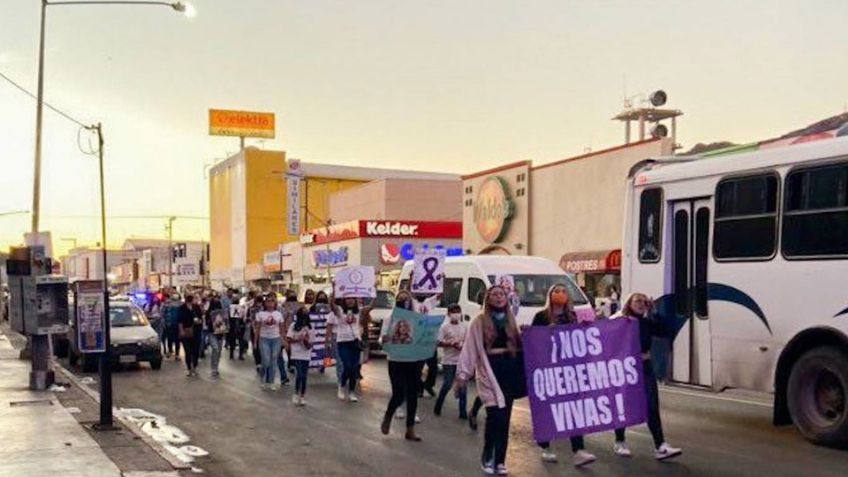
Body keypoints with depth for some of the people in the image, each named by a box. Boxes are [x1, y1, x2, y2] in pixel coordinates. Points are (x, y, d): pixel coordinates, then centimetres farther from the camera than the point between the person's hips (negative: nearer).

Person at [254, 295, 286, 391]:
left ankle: (271, 382, 15)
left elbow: (282, 329, 8)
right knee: (266, 361, -8)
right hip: (264, 339, -2)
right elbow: (257, 329, 1)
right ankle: (264, 380, 16)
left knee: (273, 362, 5)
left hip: (275, 339, 2)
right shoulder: (260, 314, -1)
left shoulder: (278, 314, 4)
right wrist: (255, 341, -1)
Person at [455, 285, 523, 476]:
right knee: (495, 415, -14)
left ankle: (500, 461, 14)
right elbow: (469, 348, -5)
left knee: (504, 418, 5)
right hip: (489, 372, -4)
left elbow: (519, 346, 17)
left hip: (509, 372, 4)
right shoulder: (479, 321, -1)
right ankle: (487, 457, 7)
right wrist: (462, 374, -9)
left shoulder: (511, 320, 13)